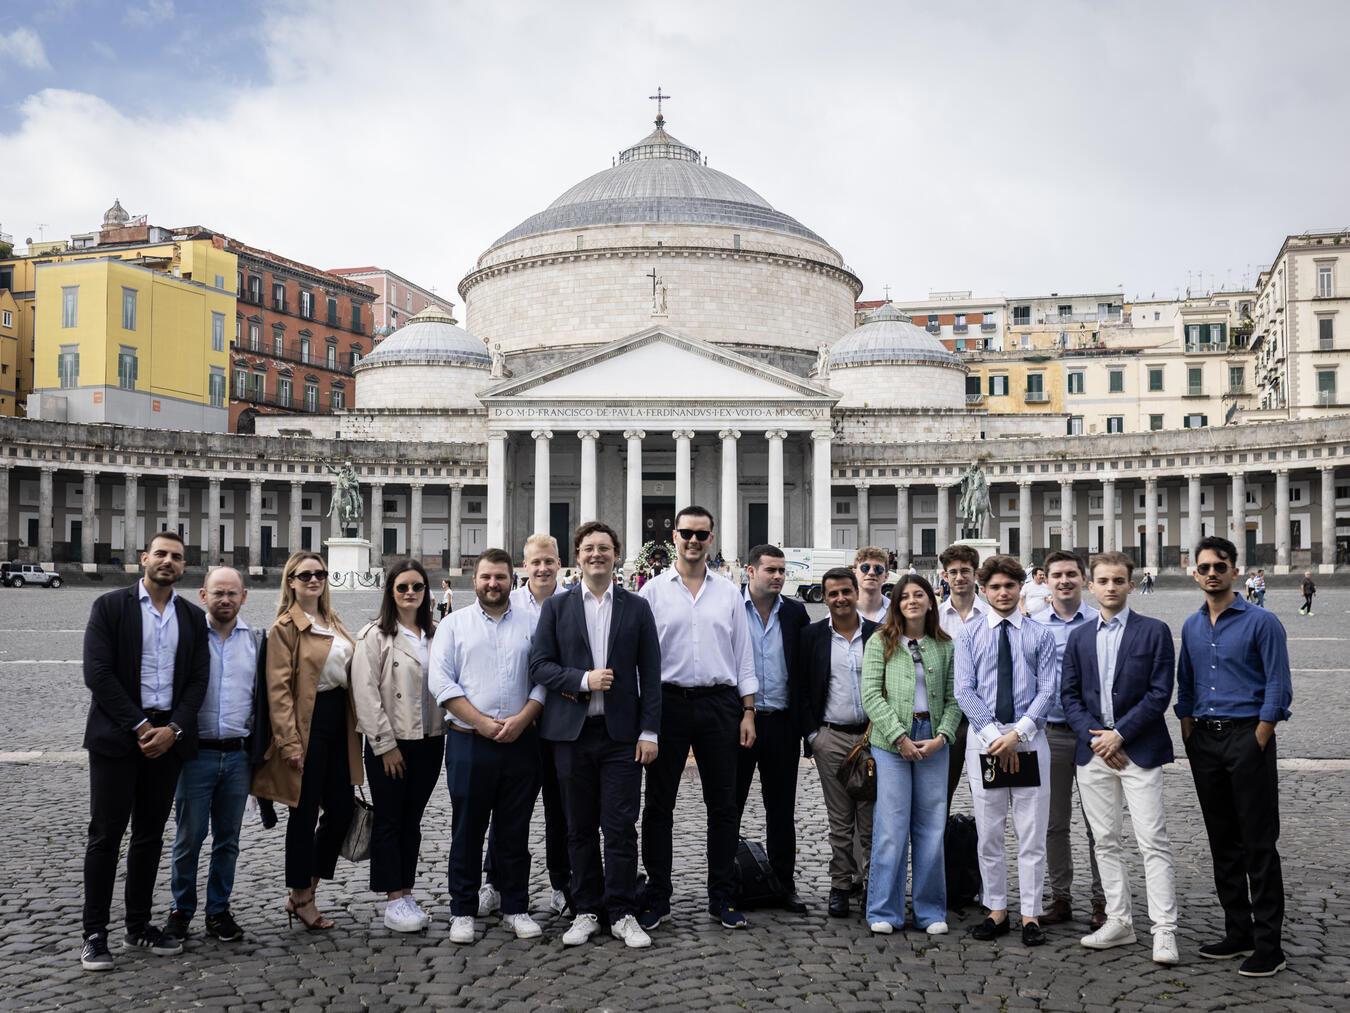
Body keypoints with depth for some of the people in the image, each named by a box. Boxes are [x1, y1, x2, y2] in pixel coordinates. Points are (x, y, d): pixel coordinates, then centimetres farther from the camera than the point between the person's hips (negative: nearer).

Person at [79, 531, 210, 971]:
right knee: (106, 833, 0)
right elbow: (98, 673, -10)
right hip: (117, 735, -4)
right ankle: (94, 932, 9)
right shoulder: (110, 606, -3)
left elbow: (198, 679, 5)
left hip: (168, 736, 4)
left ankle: (138, 926, 19)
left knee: (150, 834, 10)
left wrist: (172, 729, -9)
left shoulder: (193, 616, 9)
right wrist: (140, 727, -14)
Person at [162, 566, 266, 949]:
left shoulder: (257, 641, 6)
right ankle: (181, 910, 20)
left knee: (228, 839, 11)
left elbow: (263, 698, 9)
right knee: (188, 837, 4)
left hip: (238, 755, 3)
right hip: (197, 753, -2)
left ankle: (219, 911, 21)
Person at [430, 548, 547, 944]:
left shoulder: (531, 625, 9)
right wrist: (482, 722, -11)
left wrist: (521, 720, -11)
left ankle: (516, 909, 18)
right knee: (467, 830, 5)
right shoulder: (454, 624, 6)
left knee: (515, 831, 8)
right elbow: (441, 681, -3)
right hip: (469, 743, -1)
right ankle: (462, 912, 16)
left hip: (520, 743, 1)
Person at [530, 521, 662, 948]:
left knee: (621, 828, 0)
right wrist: (583, 680, -14)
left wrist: (649, 731, -3)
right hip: (572, 732, 1)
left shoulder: (637, 607, 6)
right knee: (580, 828, 9)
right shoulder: (556, 607, 7)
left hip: (621, 733, -1)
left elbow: (650, 673, 4)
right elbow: (539, 666, 1)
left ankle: (622, 913, 10)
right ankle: (586, 911, 19)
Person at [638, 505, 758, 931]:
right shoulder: (653, 591, 2)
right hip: (668, 702, -1)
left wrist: (748, 711, 4)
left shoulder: (729, 592, 8)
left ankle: (723, 897, 18)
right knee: (659, 804, 4)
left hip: (719, 704, 2)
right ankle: (657, 897, 15)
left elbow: (743, 655, 9)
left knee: (723, 804, 7)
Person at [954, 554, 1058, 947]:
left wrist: (1018, 733, -13)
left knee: (1031, 833, 2)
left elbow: (1047, 690, -1)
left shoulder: (1040, 635, 5)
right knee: (989, 833, 7)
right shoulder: (969, 635, 5)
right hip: (983, 739, 1)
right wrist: (994, 736, -12)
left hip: (1029, 740, -1)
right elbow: (964, 691, -1)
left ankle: (1031, 915, 11)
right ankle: (997, 912, 17)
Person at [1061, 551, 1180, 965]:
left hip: (1139, 749, -4)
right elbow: (1069, 695, 8)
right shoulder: (1079, 637, 10)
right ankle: (1118, 922, 19)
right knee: (1105, 841, 10)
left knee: (1153, 841, -6)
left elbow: (1160, 693, -8)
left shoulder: (1154, 631, -2)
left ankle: (1164, 931, -1)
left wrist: (1119, 734, -12)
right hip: (1093, 751, 4)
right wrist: (1094, 736, -6)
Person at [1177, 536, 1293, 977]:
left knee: (1259, 844, -3)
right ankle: (1238, 932, 21)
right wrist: (1190, 737, 9)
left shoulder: (1261, 622, -6)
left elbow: (1278, 689, -9)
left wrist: (1256, 744, -12)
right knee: (1223, 842, 11)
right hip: (1204, 741, 6)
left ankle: (1268, 945, 3)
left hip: (1246, 737, -6)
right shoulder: (1191, 627, 11)